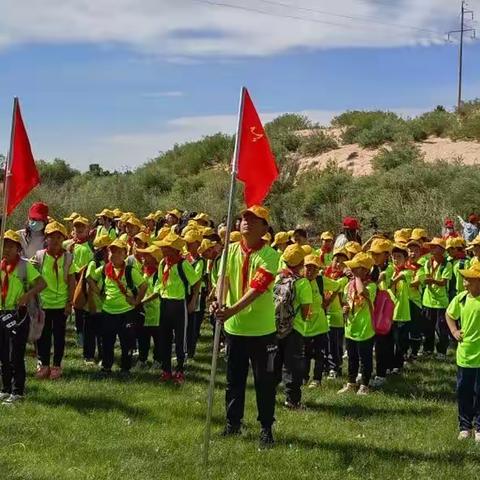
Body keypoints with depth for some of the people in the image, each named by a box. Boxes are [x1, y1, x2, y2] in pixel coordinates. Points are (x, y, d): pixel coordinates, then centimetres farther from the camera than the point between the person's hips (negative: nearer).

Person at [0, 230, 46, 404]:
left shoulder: (25, 266, -5)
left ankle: (17, 391, 5)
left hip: (18, 314, -5)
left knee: (16, 355, -3)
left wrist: (29, 294, -23)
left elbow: (42, 283, -10)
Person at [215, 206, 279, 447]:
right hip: (234, 326, 4)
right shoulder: (231, 250, 2)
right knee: (234, 378, 15)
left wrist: (233, 310, -36)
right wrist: (219, 301, -30)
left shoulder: (269, 255, -13)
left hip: (262, 329, -4)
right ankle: (233, 422, 30)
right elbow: (223, 280, -9)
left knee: (264, 380, 3)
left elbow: (257, 288, -24)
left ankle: (266, 427, 17)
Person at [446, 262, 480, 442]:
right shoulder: (461, 298, -1)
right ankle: (465, 426, 25)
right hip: (464, 354, 4)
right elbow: (449, 314, 18)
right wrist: (454, 331, 6)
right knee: (463, 392, 12)